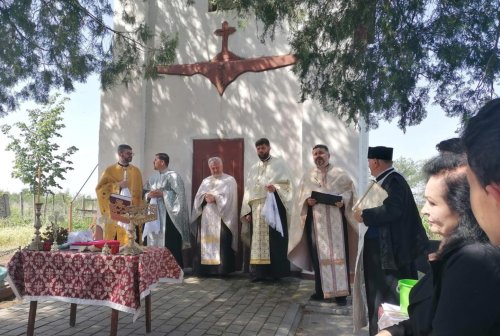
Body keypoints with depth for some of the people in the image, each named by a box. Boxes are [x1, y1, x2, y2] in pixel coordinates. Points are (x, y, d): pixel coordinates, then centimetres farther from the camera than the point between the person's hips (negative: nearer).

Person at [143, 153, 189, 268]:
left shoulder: (172, 176, -7)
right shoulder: (153, 177, 15)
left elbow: (180, 194, -15)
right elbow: (146, 193, 19)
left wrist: (162, 194, -18)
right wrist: (149, 195, -3)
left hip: (168, 214, -7)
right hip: (154, 213, 7)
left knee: (170, 245, -5)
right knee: (153, 243, 7)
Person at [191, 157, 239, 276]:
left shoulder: (229, 180, 5)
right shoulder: (205, 181, 20)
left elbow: (229, 198, -7)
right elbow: (198, 197, 9)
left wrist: (215, 198, -16)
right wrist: (205, 197, -11)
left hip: (222, 218, -4)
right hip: (205, 217, 4)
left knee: (222, 244, -9)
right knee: (204, 243, 0)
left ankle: (222, 269, -5)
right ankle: (204, 269, 4)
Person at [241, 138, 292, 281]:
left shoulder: (279, 164, 6)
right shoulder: (253, 168, 20)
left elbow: (287, 184, -4)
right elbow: (248, 190, 15)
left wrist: (276, 188, -26)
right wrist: (247, 211, 5)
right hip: (256, 209, 5)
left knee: (274, 240, -6)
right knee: (258, 241, 1)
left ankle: (275, 272, -1)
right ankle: (259, 272, 4)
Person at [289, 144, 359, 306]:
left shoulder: (340, 174, 6)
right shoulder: (307, 176, 13)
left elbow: (350, 190, 3)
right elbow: (300, 197, 11)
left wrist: (343, 200, -16)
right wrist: (307, 201, -10)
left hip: (335, 220, -2)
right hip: (316, 221, 2)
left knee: (338, 254, -4)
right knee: (318, 255, 4)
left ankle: (341, 292, 2)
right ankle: (321, 290, 13)